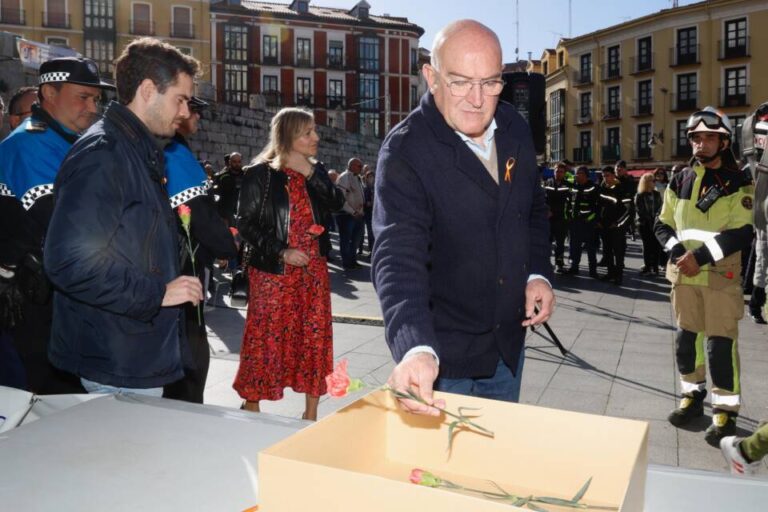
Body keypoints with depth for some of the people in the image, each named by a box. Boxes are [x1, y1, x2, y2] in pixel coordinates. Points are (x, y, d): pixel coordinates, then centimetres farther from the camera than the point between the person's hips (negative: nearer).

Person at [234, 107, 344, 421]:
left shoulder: (315, 171, 11)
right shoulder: (260, 174, -5)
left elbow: (336, 203, -4)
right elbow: (246, 224, -7)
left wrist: (311, 174, -13)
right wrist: (281, 252, -14)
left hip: (314, 269, 5)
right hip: (274, 271, -5)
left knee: (316, 337, 7)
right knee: (266, 339, 1)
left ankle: (311, 413, 20)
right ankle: (251, 407, 20)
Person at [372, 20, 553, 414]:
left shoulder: (515, 129, -1)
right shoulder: (404, 152, -22)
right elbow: (398, 258, -32)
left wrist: (538, 273, -1)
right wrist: (416, 348, -47)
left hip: (508, 343, 6)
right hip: (441, 355, -6)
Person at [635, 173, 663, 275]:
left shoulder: (657, 194, 13)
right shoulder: (639, 196, 2)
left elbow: (660, 207, 7)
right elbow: (640, 211, -3)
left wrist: (656, 218, -10)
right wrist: (649, 220, -9)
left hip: (656, 223, 2)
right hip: (644, 224, -2)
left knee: (656, 245, -4)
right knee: (647, 245, 0)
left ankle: (655, 267, 1)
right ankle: (647, 265, 9)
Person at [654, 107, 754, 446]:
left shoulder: (738, 182, -4)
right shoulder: (680, 181, 8)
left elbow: (742, 233, -12)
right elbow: (662, 225, 9)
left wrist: (701, 256, -20)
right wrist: (677, 251, -9)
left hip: (720, 275, -4)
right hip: (683, 273, 4)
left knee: (721, 342, -3)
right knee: (686, 337, 12)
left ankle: (725, 411, 8)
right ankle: (692, 396, 29)